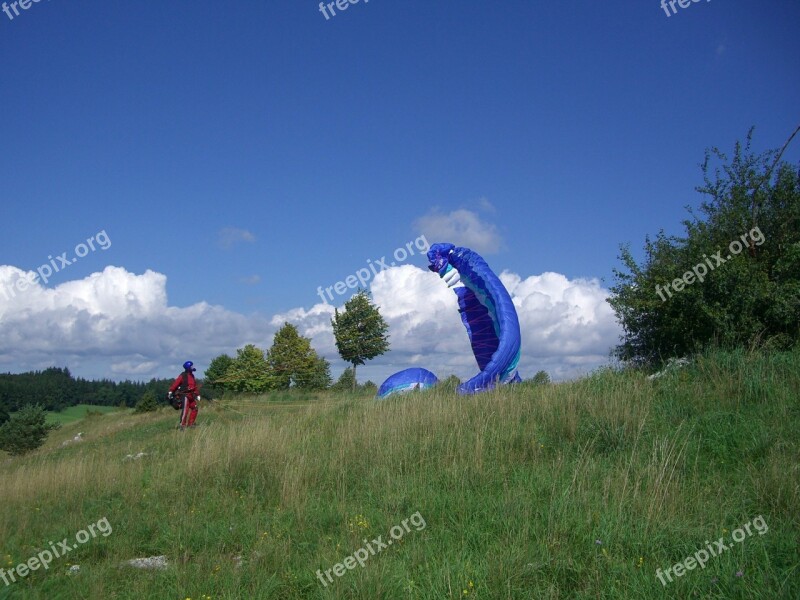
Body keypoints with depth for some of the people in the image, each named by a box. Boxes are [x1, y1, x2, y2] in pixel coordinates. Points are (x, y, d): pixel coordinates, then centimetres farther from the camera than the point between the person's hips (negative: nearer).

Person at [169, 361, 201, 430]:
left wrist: (197, 395, 22)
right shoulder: (183, 376, -9)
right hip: (184, 395, -9)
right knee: (185, 410, -16)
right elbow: (176, 383, -17)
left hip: (191, 396, 9)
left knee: (194, 409, 11)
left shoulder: (192, 376, 16)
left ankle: (190, 424, 20)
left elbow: (195, 386, 22)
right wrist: (171, 391, -24)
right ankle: (182, 425, -15)